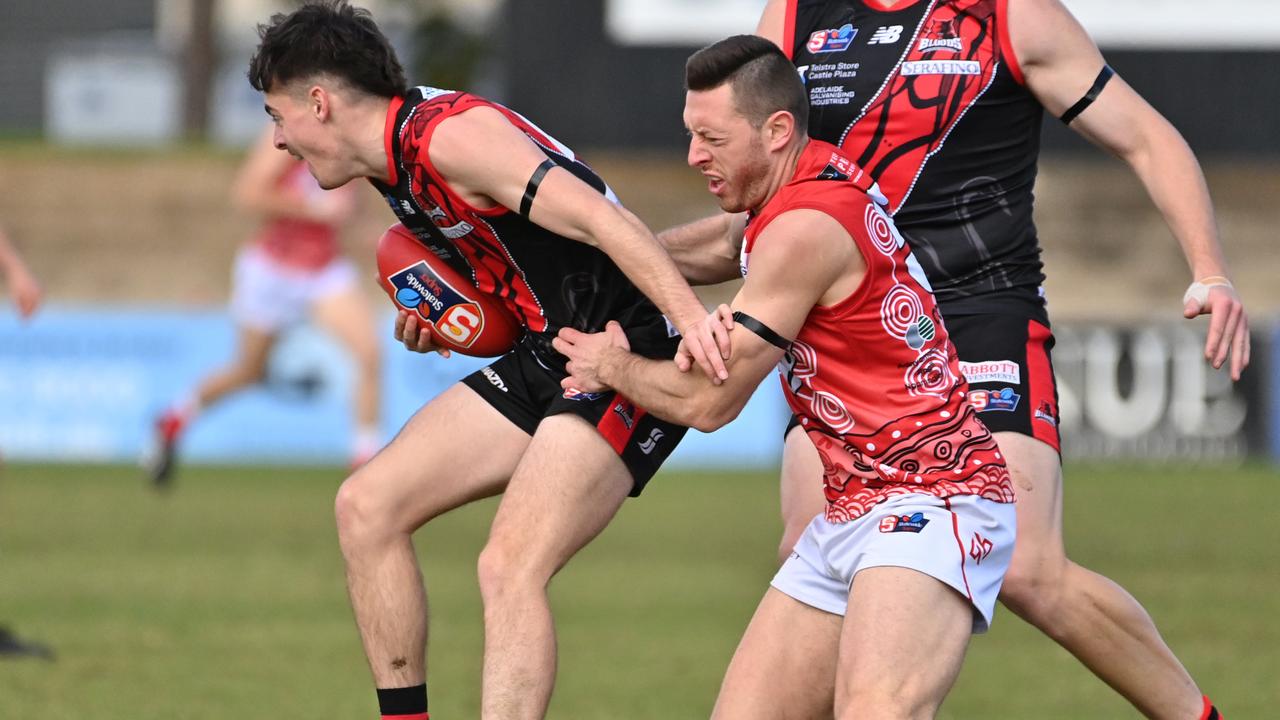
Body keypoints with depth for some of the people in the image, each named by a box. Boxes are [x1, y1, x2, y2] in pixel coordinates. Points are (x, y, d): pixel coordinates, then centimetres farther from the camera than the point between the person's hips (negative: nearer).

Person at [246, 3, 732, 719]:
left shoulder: (451, 134, -18)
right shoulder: (396, 162, 11)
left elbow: (604, 221, -26)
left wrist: (690, 314, -36)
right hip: (547, 358, 10)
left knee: (511, 568, -23)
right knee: (367, 507, 6)